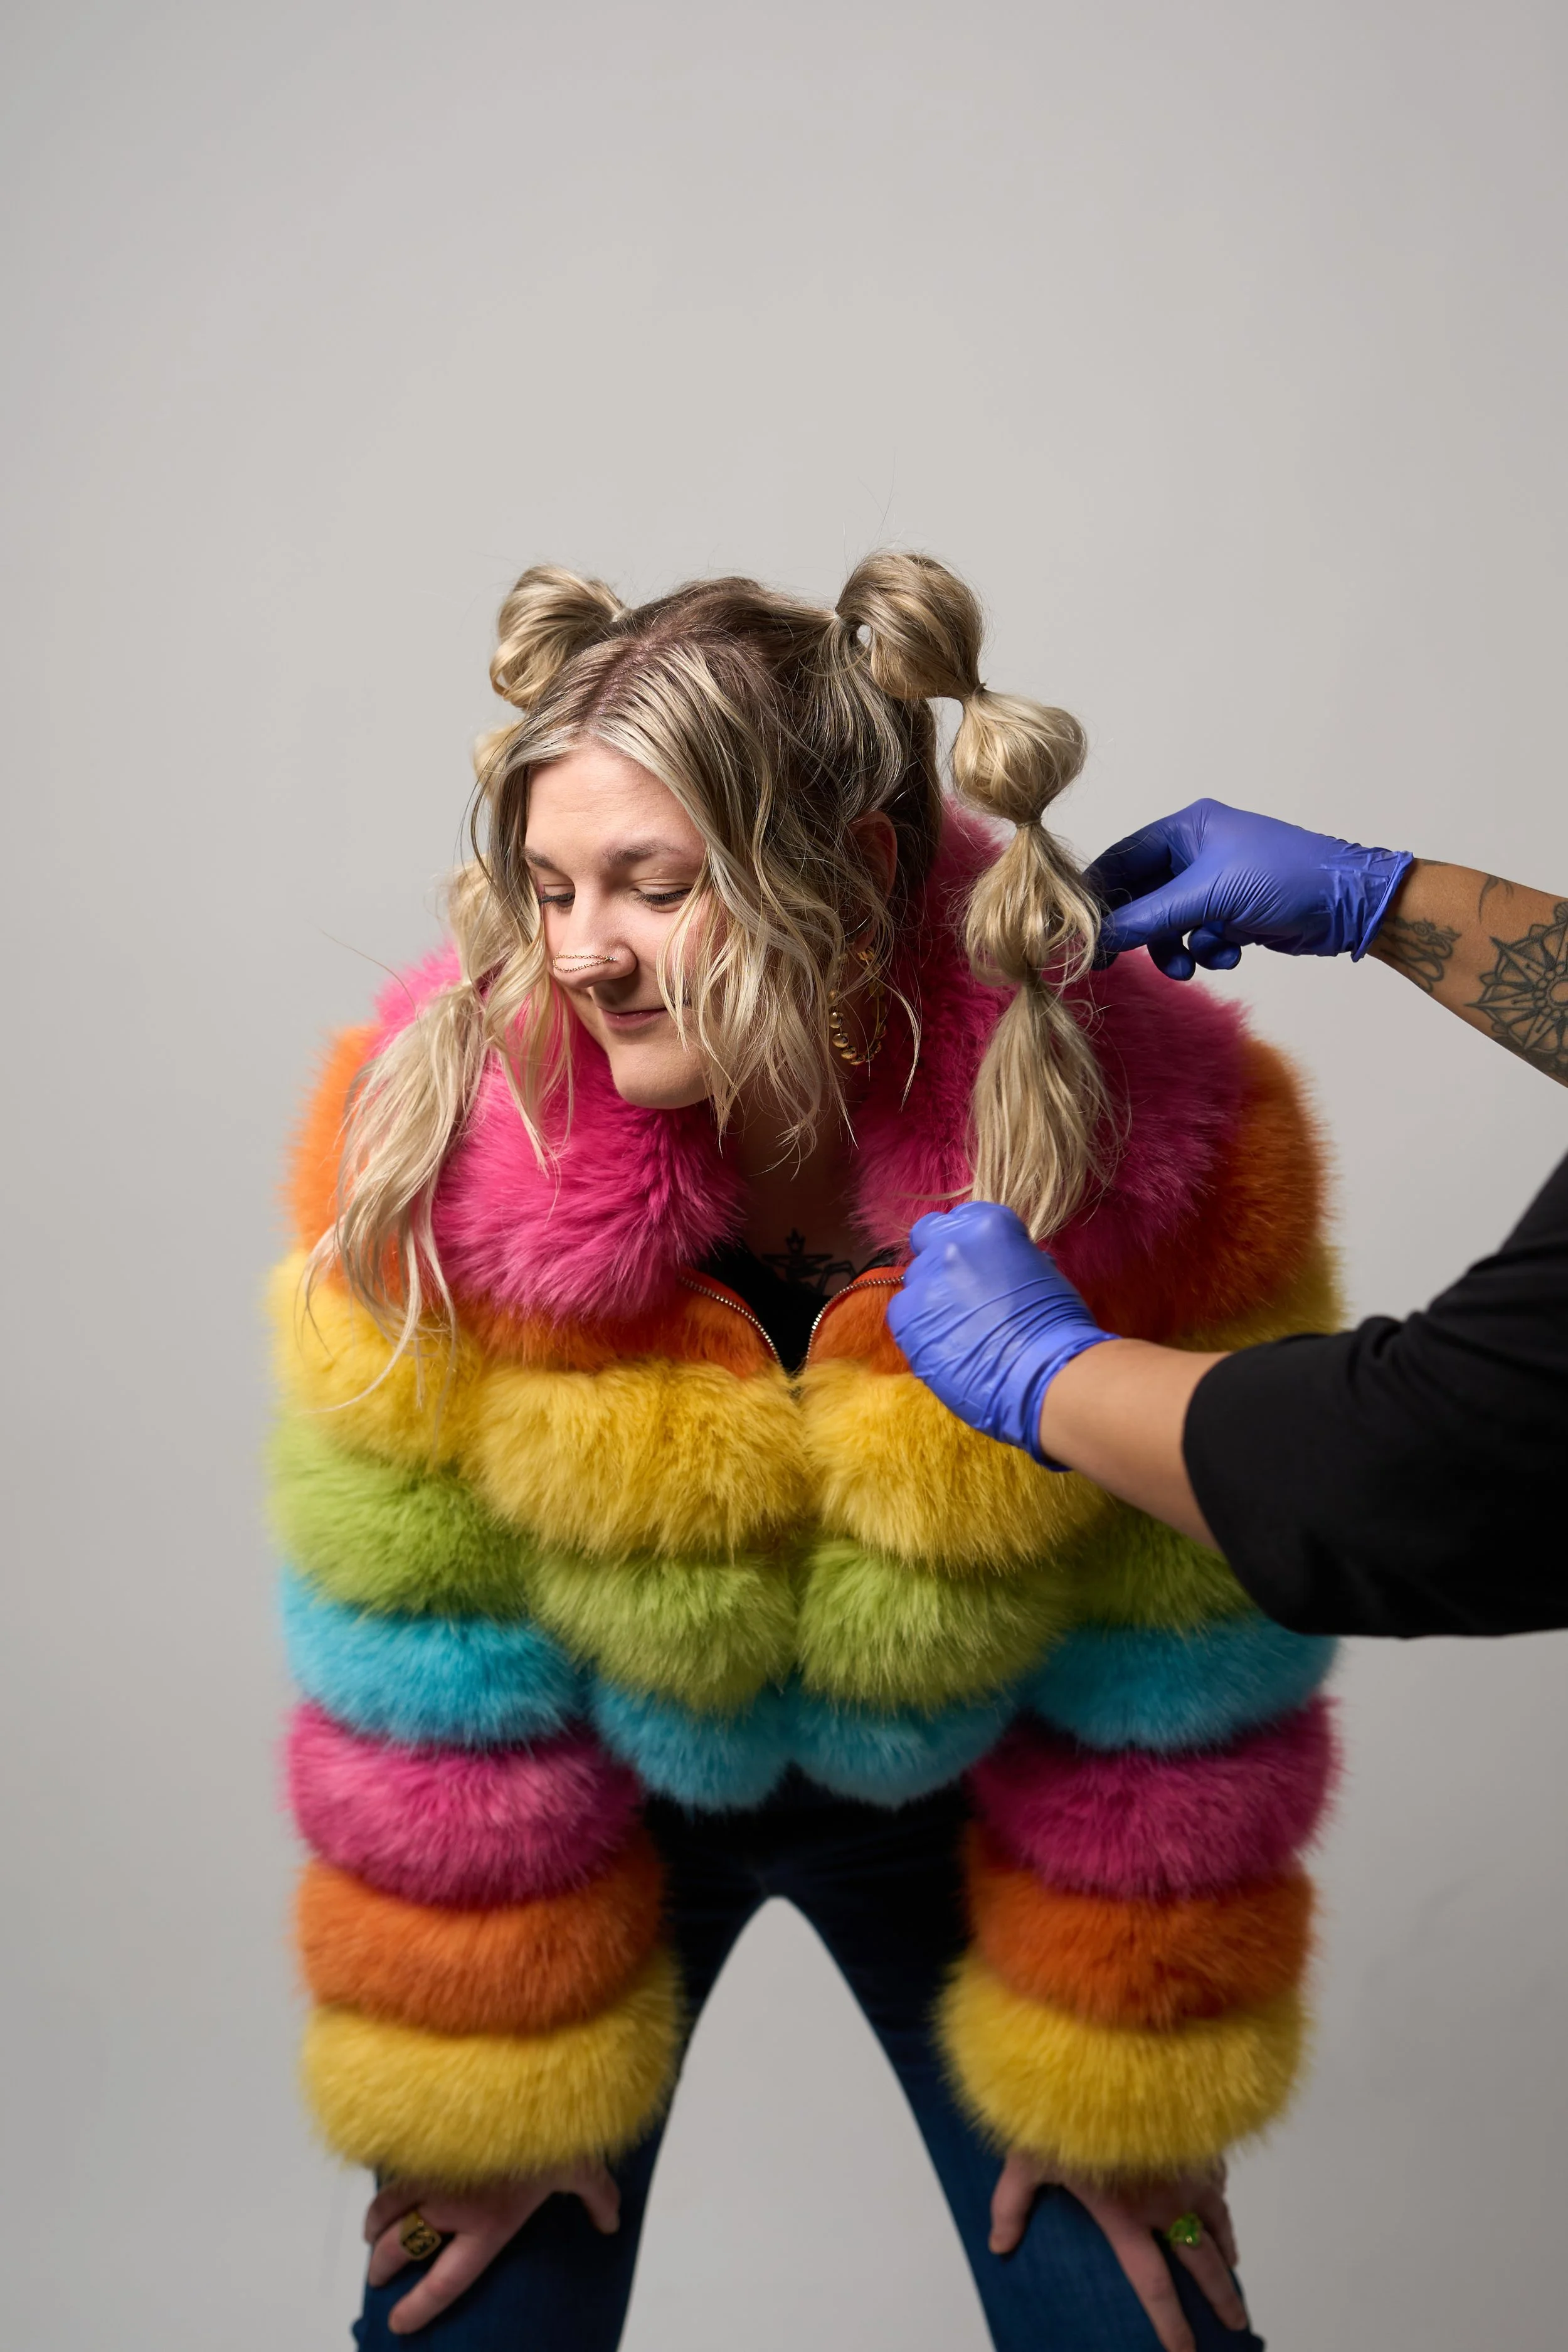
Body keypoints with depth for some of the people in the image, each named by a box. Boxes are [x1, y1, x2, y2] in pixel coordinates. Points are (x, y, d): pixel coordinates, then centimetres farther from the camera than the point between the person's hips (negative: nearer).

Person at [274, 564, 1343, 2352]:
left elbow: (1183, 1663, -14)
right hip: (604, 1796, 0)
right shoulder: (438, 1127, -26)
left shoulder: (1164, 1133, -27)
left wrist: (1132, 2075, -5)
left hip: (948, 1799, 1)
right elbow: (415, 1660, -15)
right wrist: (476, 2079, -7)